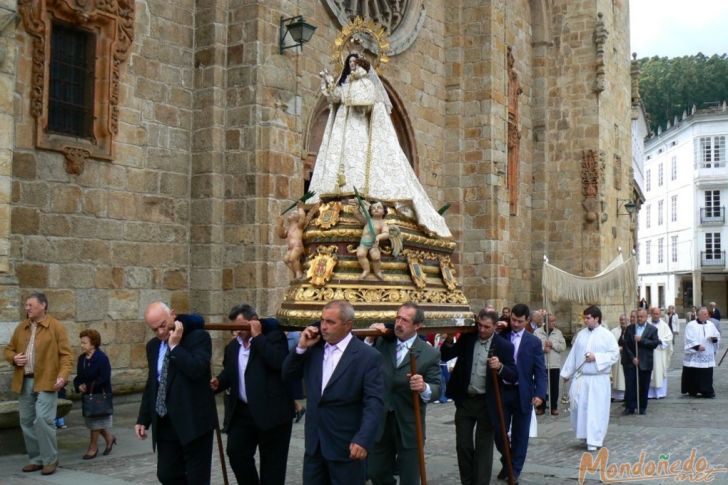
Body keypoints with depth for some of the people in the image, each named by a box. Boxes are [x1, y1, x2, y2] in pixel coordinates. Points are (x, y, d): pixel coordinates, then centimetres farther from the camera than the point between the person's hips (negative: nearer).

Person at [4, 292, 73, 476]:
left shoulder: (56, 327, -3)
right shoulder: (21, 328, 13)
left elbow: (66, 355, -6)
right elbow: (9, 349, 21)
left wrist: (62, 376, -20)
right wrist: (13, 358, -2)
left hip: (46, 382, -6)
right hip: (24, 382, 6)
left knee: (43, 420, -13)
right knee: (27, 422, 8)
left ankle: (50, 460, 0)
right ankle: (35, 459, 20)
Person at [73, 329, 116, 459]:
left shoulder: (102, 358, -16)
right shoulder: (81, 358, 7)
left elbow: (104, 379, -20)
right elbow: (78, 376, 11)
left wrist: (89, 386, -24)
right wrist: (78, 386, -10)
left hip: (100, 395, -7)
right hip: (87, 395, 7)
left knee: (96, 422, 2)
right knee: (92, 421, 15)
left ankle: (93, 447, 15)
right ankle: (109, 438, 34)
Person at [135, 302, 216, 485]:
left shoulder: (198, 337, -9)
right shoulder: (153, 346, 12)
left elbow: (197, 369, -25)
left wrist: (175, 346, -18)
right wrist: (143, 419, 15)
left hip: (194, 422, -6)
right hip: (165, 424, 6)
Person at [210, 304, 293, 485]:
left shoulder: (274, 336, -7)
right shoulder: (232, 346, 12)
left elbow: (279, 362, -25)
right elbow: (228, 371, 24)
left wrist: (258, 336, -20)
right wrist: (219, 382, 1)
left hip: (271, 410, -6)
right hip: (242, 411, 6)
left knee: (272, 462, 4)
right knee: (236, 452, 5)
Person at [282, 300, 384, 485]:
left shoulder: (368, 356, -11)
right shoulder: (314, 348, 6)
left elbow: (374, 402, -16)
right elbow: (288, 375, 10)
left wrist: (363, 440, -28)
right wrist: (301, 348, -5)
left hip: (346, 445, -5)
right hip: (314, 442, 5)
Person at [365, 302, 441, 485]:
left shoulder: (430, 353, -8)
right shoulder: (381, 342, 1)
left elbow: (436, 390, -13)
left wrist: (424, 388, -35)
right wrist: (369, 339, -14)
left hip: (409, 426, -3)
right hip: (380, 422, 3)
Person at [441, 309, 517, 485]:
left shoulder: (504, 345, -8)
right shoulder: (467, 338, 1)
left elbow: (514, 375, -9)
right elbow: (445, 356, 3)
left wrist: (500, 367, -29)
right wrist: (449, 341, -16)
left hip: (487, 403, -3)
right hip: (465, 400, 3)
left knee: (483, 447, 6)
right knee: (463, 445, 9)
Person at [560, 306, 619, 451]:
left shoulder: (607, 335, -4)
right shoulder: (581, 334, 8)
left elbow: (615, 355, -8)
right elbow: (573, 355, 10)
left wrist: (596, 357, -18)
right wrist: (567, 373, 10)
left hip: (598, 379, -4)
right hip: (580, 377, 4)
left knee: (596, 410, -1)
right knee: (579, 407, 4)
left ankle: (594, 441, 6)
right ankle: (586, 434, 23)